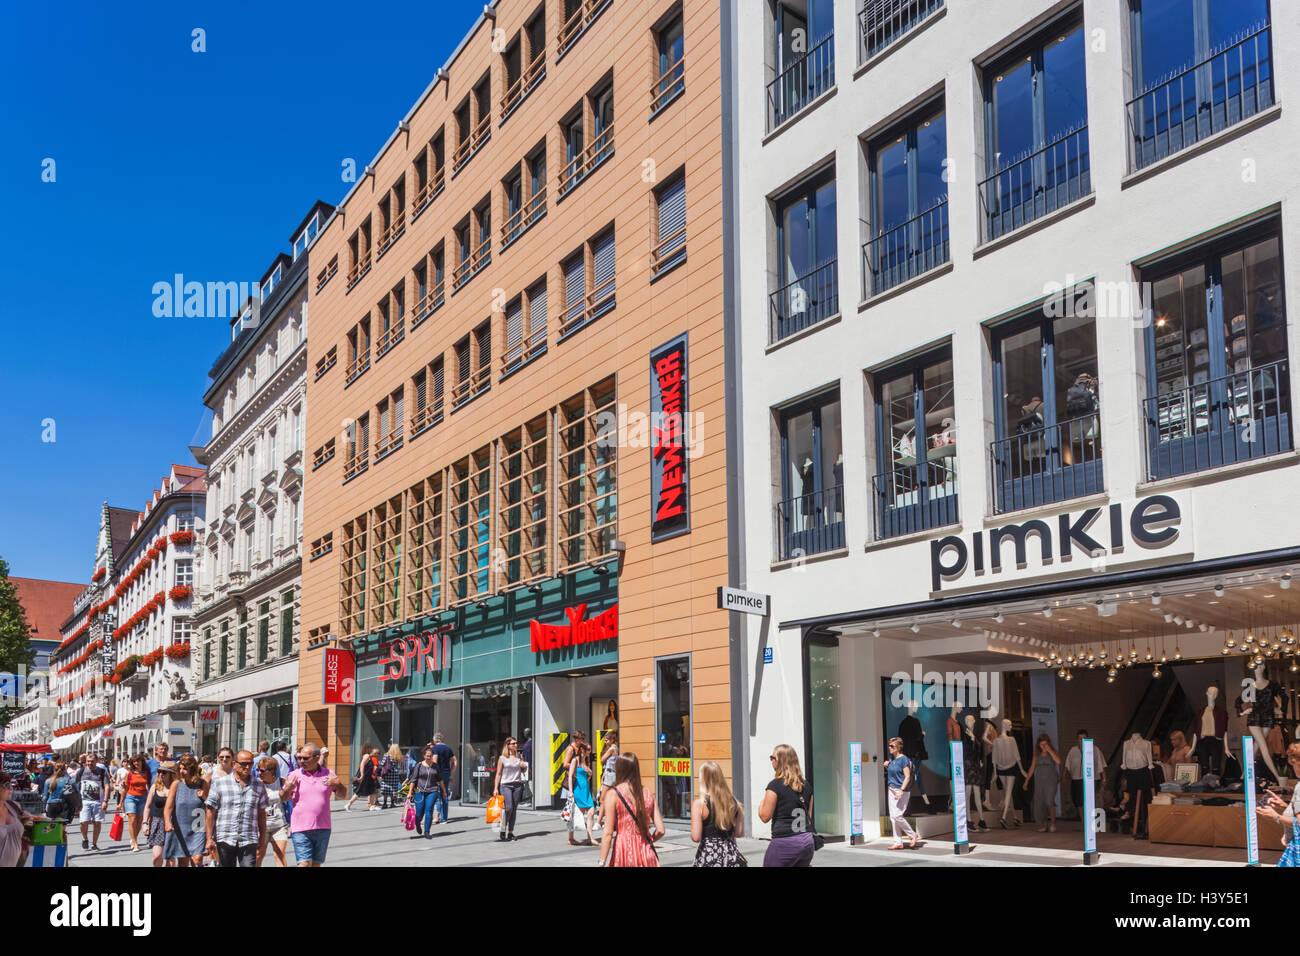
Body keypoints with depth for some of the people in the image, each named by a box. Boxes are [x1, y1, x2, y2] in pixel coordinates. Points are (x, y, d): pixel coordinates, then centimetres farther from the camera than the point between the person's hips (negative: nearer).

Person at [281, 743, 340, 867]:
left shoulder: (328, 774, 5)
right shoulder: (294, 775, 2)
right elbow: (283, 799, 10)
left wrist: (337, 785, -9)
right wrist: (287, 789, -12)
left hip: (323, 828, 2)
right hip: (300, 829, -2)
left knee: (316, 863, 10)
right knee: (305, 863, -13)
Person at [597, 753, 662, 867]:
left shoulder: (613, 795, -6)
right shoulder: (648, 793, 6)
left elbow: (608, 833, -11)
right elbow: (661, 830, 3)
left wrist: (601, 862, -10)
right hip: (647, 853, 4)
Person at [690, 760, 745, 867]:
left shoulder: (699, 803, -10)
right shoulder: (733, 801, 4)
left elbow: (696, 837, -15)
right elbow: (740, 833, 6)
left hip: (709, 856, -4)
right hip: (731, 853, 4)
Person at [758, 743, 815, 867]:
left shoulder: (775, 785, -9)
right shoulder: (806, 786, 10)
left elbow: (765, 816, -7)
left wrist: (763, 799, 9)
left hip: (785, 844, -6)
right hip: (807, 842, 6)